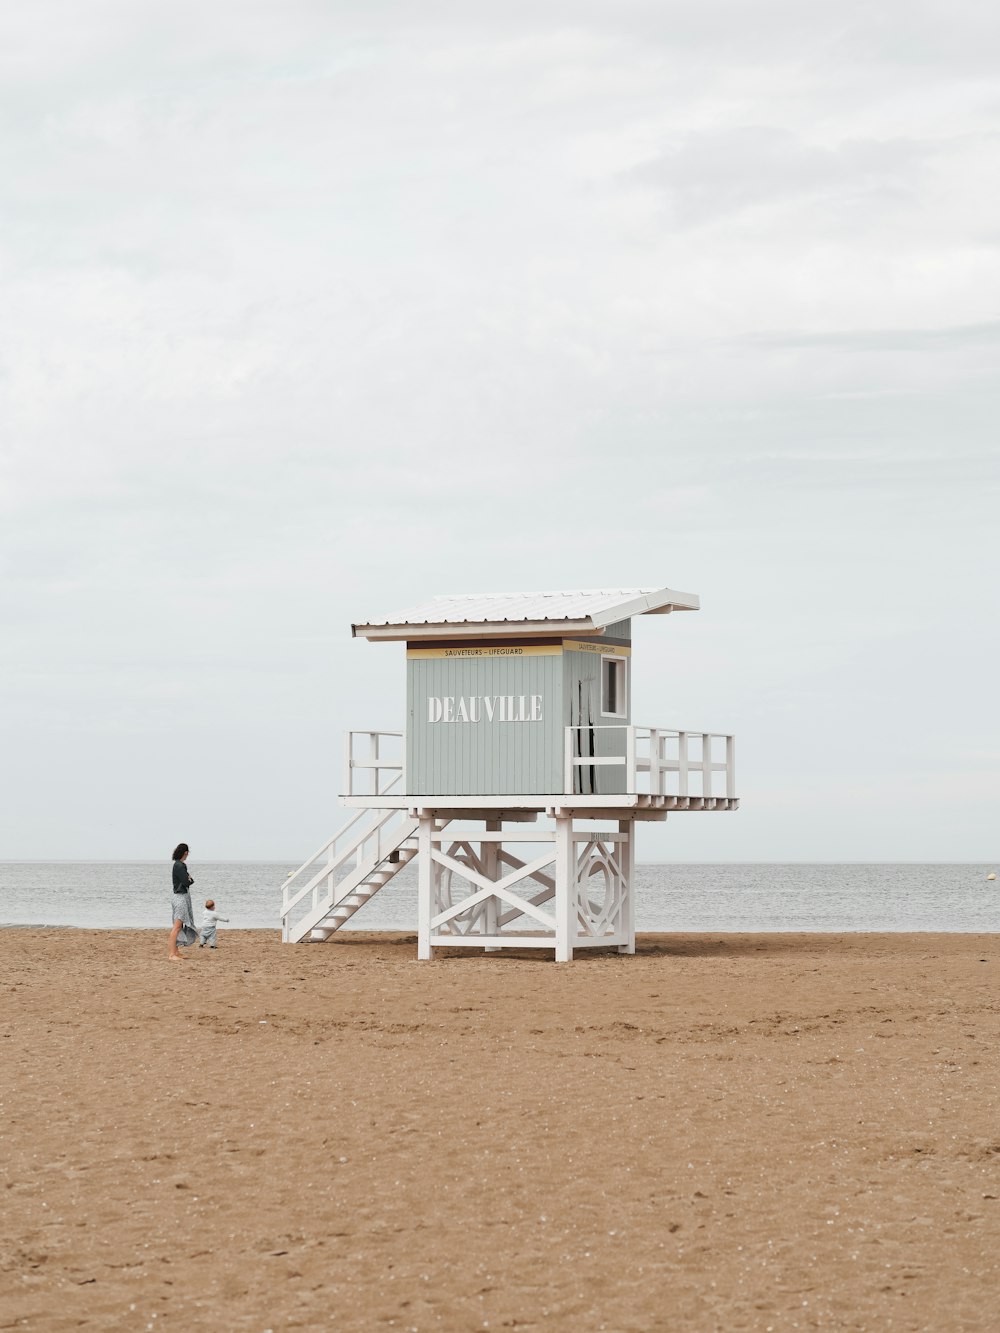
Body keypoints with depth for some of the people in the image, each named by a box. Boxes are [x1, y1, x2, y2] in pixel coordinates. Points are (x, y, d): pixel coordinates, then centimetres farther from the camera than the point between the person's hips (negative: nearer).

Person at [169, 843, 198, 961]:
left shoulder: (180, 865, 15)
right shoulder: (179, 866, -16)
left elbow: (189, 881, 16)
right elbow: (186, 882, -20)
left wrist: (188, 879, -3)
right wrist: (189, 879, -1)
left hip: (184, 896, 11)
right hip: (181, 896, -11)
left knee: (179, 926, 15)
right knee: (177, 926, -13)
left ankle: (174, 952, 21)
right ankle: (172, 954, -18)